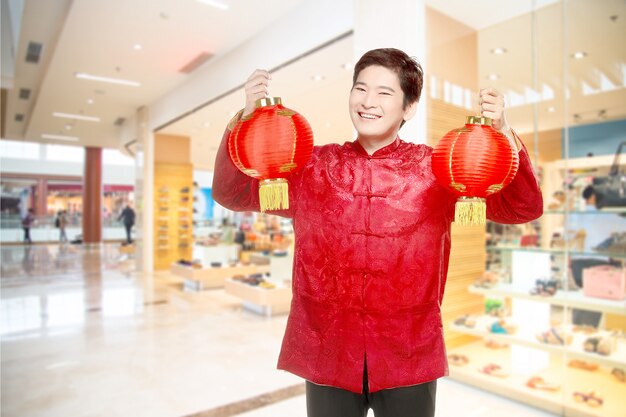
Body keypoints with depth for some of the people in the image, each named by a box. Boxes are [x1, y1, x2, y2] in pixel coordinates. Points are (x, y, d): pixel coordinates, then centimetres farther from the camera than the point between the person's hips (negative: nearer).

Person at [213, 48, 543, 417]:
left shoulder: (435, 170, -2)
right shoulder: (314, 167, 1)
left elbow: (524, 207, -2)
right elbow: (231, 193, 2)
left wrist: (503, 134, -18)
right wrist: (247, 117, -11)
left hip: (410, 360, 0)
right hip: (326, 355, 1)